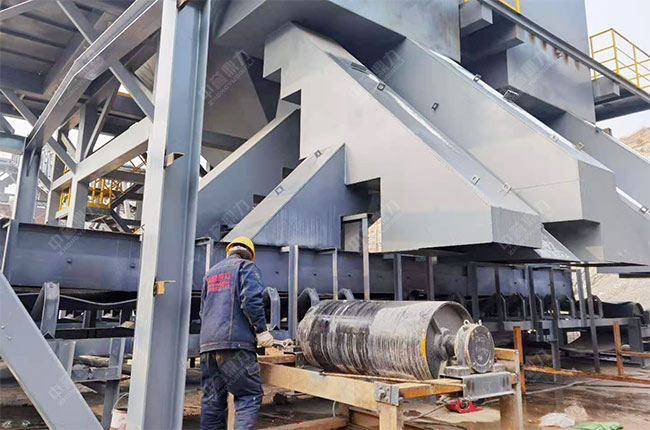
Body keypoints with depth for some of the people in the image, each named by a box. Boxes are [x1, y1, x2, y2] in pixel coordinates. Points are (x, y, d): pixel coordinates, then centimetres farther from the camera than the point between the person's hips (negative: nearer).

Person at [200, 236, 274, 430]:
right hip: (235, 341, -7)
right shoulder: (247, 267, 5)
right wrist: (261, 330, -8)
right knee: (249, 395, -5)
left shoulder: (211, 272, 26)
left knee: (212, 398, 10)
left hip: (207, 343, 7)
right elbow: (251, 299, -12)